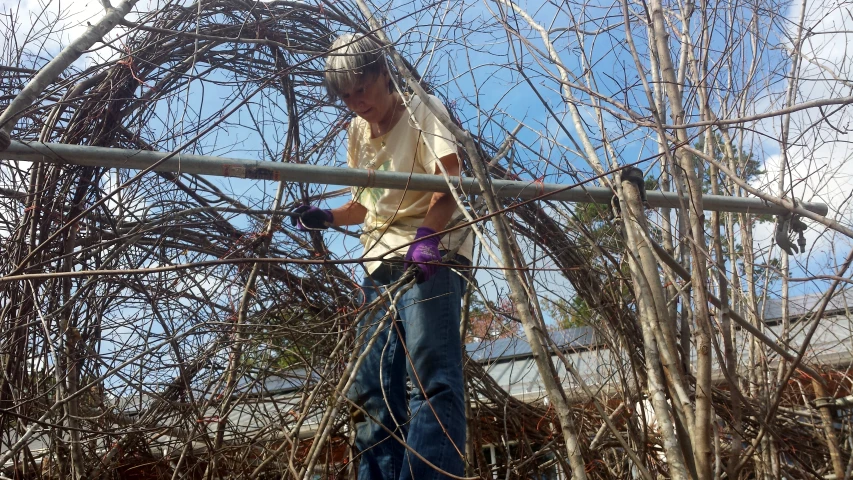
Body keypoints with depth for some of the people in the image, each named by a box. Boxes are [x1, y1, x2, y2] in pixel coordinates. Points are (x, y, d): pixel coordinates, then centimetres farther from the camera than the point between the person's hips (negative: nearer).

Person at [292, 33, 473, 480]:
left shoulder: (422, 111, -1)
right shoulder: (357, 133, 20)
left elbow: (450, 178, -18)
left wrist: (426, 237, -34)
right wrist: (326, 217, 8)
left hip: (431, 256, -7)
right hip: (381, 262, 8)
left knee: (431, 375, -21)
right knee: (371, 390, 4)